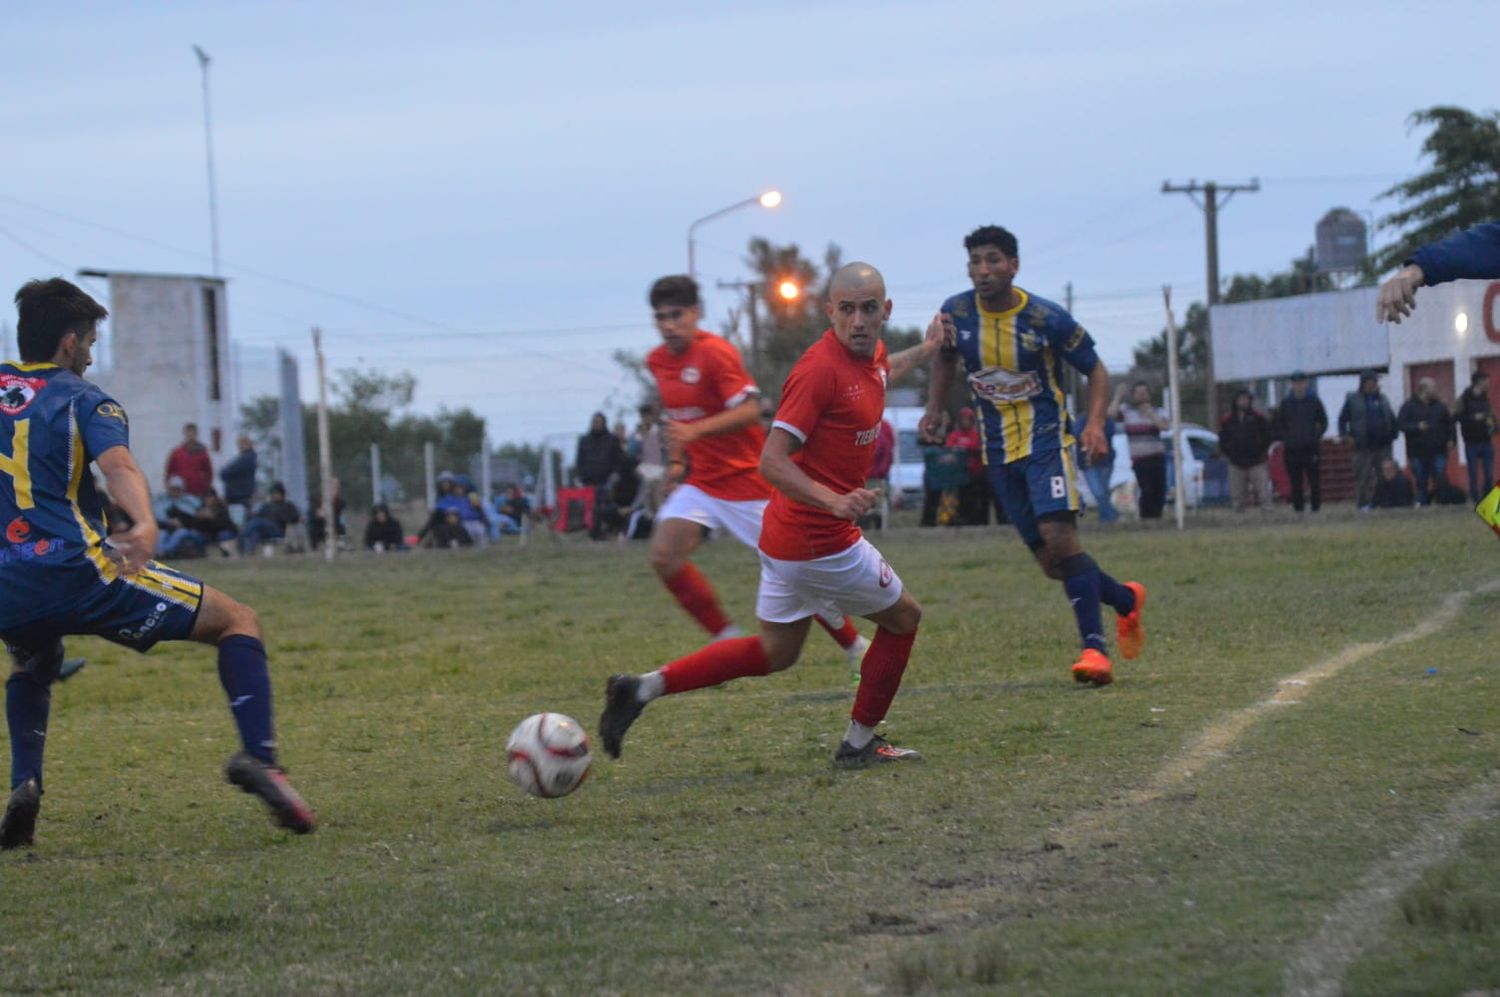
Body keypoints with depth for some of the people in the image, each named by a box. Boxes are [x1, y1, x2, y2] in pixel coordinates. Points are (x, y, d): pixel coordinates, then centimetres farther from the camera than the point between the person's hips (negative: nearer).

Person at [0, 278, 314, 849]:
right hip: (77, 572, -5)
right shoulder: (80, 398, 1)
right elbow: (118, 465, -20)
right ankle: (258, 755, -15)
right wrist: (145, 525, -37)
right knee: (238, 622, 6)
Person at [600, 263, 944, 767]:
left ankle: (643, 687, 12)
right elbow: (772, 460, -27)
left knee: (775, 652, 18)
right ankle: (859, 742, 21)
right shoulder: (821, 366, -22)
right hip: (821, 541, -9)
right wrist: (833, 501, -39)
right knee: (903, 617, 10)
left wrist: (924, 350, 30)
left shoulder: (869, 355, 5)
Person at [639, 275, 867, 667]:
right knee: (664, 556, -11)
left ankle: (856, 648, 13)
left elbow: (749, 410, -23)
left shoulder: (715, 353, -17)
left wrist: (695, 431, -33)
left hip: (745, 477, -7)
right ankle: (729, 642, -2)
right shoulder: (657, 361, 7)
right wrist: (676, 461, 16)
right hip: (700, 480, 7)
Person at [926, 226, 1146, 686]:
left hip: (1046, 438, -5)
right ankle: (1126, 600, 30)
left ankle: (1094, 646, -21)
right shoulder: (956, 314, -1)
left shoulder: (1047, 319, -12)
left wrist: (1095, 423, -16)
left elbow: (1095, 370, -1)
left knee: (1058, 534, -24)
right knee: (1050, 562, 4)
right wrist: (933, 408, 8)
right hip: (999, 449, 5)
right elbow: (945, 359, 21)